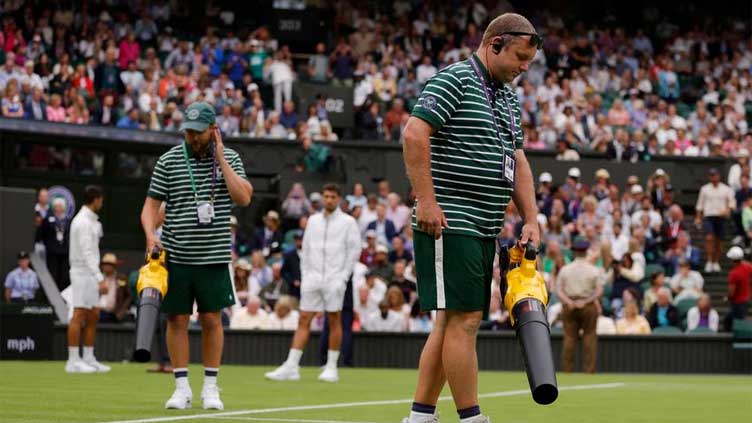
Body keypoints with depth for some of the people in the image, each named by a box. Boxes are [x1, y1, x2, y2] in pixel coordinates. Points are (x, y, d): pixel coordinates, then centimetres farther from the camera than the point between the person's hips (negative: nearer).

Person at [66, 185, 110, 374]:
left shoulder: (89, 220, 16)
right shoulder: (83, 222, -15)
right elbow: (87, 254, -21)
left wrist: (97, 229, 15)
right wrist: (100, 278, -25)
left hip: (90, 275, 10)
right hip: (83, 272, -10)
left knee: (93, 316, 11)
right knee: (79, 316, -9)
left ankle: (89, 358, 15)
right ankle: (73, 361, -9)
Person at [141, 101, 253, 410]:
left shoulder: (230, 158, 3)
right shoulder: (169, 161, 1)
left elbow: (243, 198, -9)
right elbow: (151, 203, 3)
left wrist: (221, 160, -10)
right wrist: (150, 234, -15)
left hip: (214, 257, 0)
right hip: (176, 256, 0)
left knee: (212, 319, 3)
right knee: (177, 319, 1)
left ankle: (210, 388, 13)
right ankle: (182, 388, 9)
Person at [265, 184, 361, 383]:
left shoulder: (348, 222, 1)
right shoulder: (313, 221, 14)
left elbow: (354, 251, -2)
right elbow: (306, 249, 16)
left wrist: (343, 277, -8)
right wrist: (304, 274, 7)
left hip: (334, 279, -4)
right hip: (312, 277, 4)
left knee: (334, 321, 0)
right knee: (303, 320, -1)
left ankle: (331, 368, 6)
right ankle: (291, 367, -5)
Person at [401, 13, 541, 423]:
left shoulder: (509, 98, 20)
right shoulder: (454, 80, -8)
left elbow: (518, 161, 22)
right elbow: (414, 133, -18)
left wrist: (530, 219, 13)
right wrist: (426, 201, -22)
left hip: (484, 229, 9)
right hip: (450, 224, -9)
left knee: (451, 320, 10)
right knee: (464, 318, -9)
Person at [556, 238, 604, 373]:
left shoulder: (564, 269, 5)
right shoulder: (594, 270, -1)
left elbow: (559, 290, -4)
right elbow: (599, 291, -11)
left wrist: (569, 302, -16)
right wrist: (586, 301, -16)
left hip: (569, 306, 2)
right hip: (588, 306, -2)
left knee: (569, 338, 4)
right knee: (589, 337, 2)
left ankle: (567, 371, 2)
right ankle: (589, 369, -2)